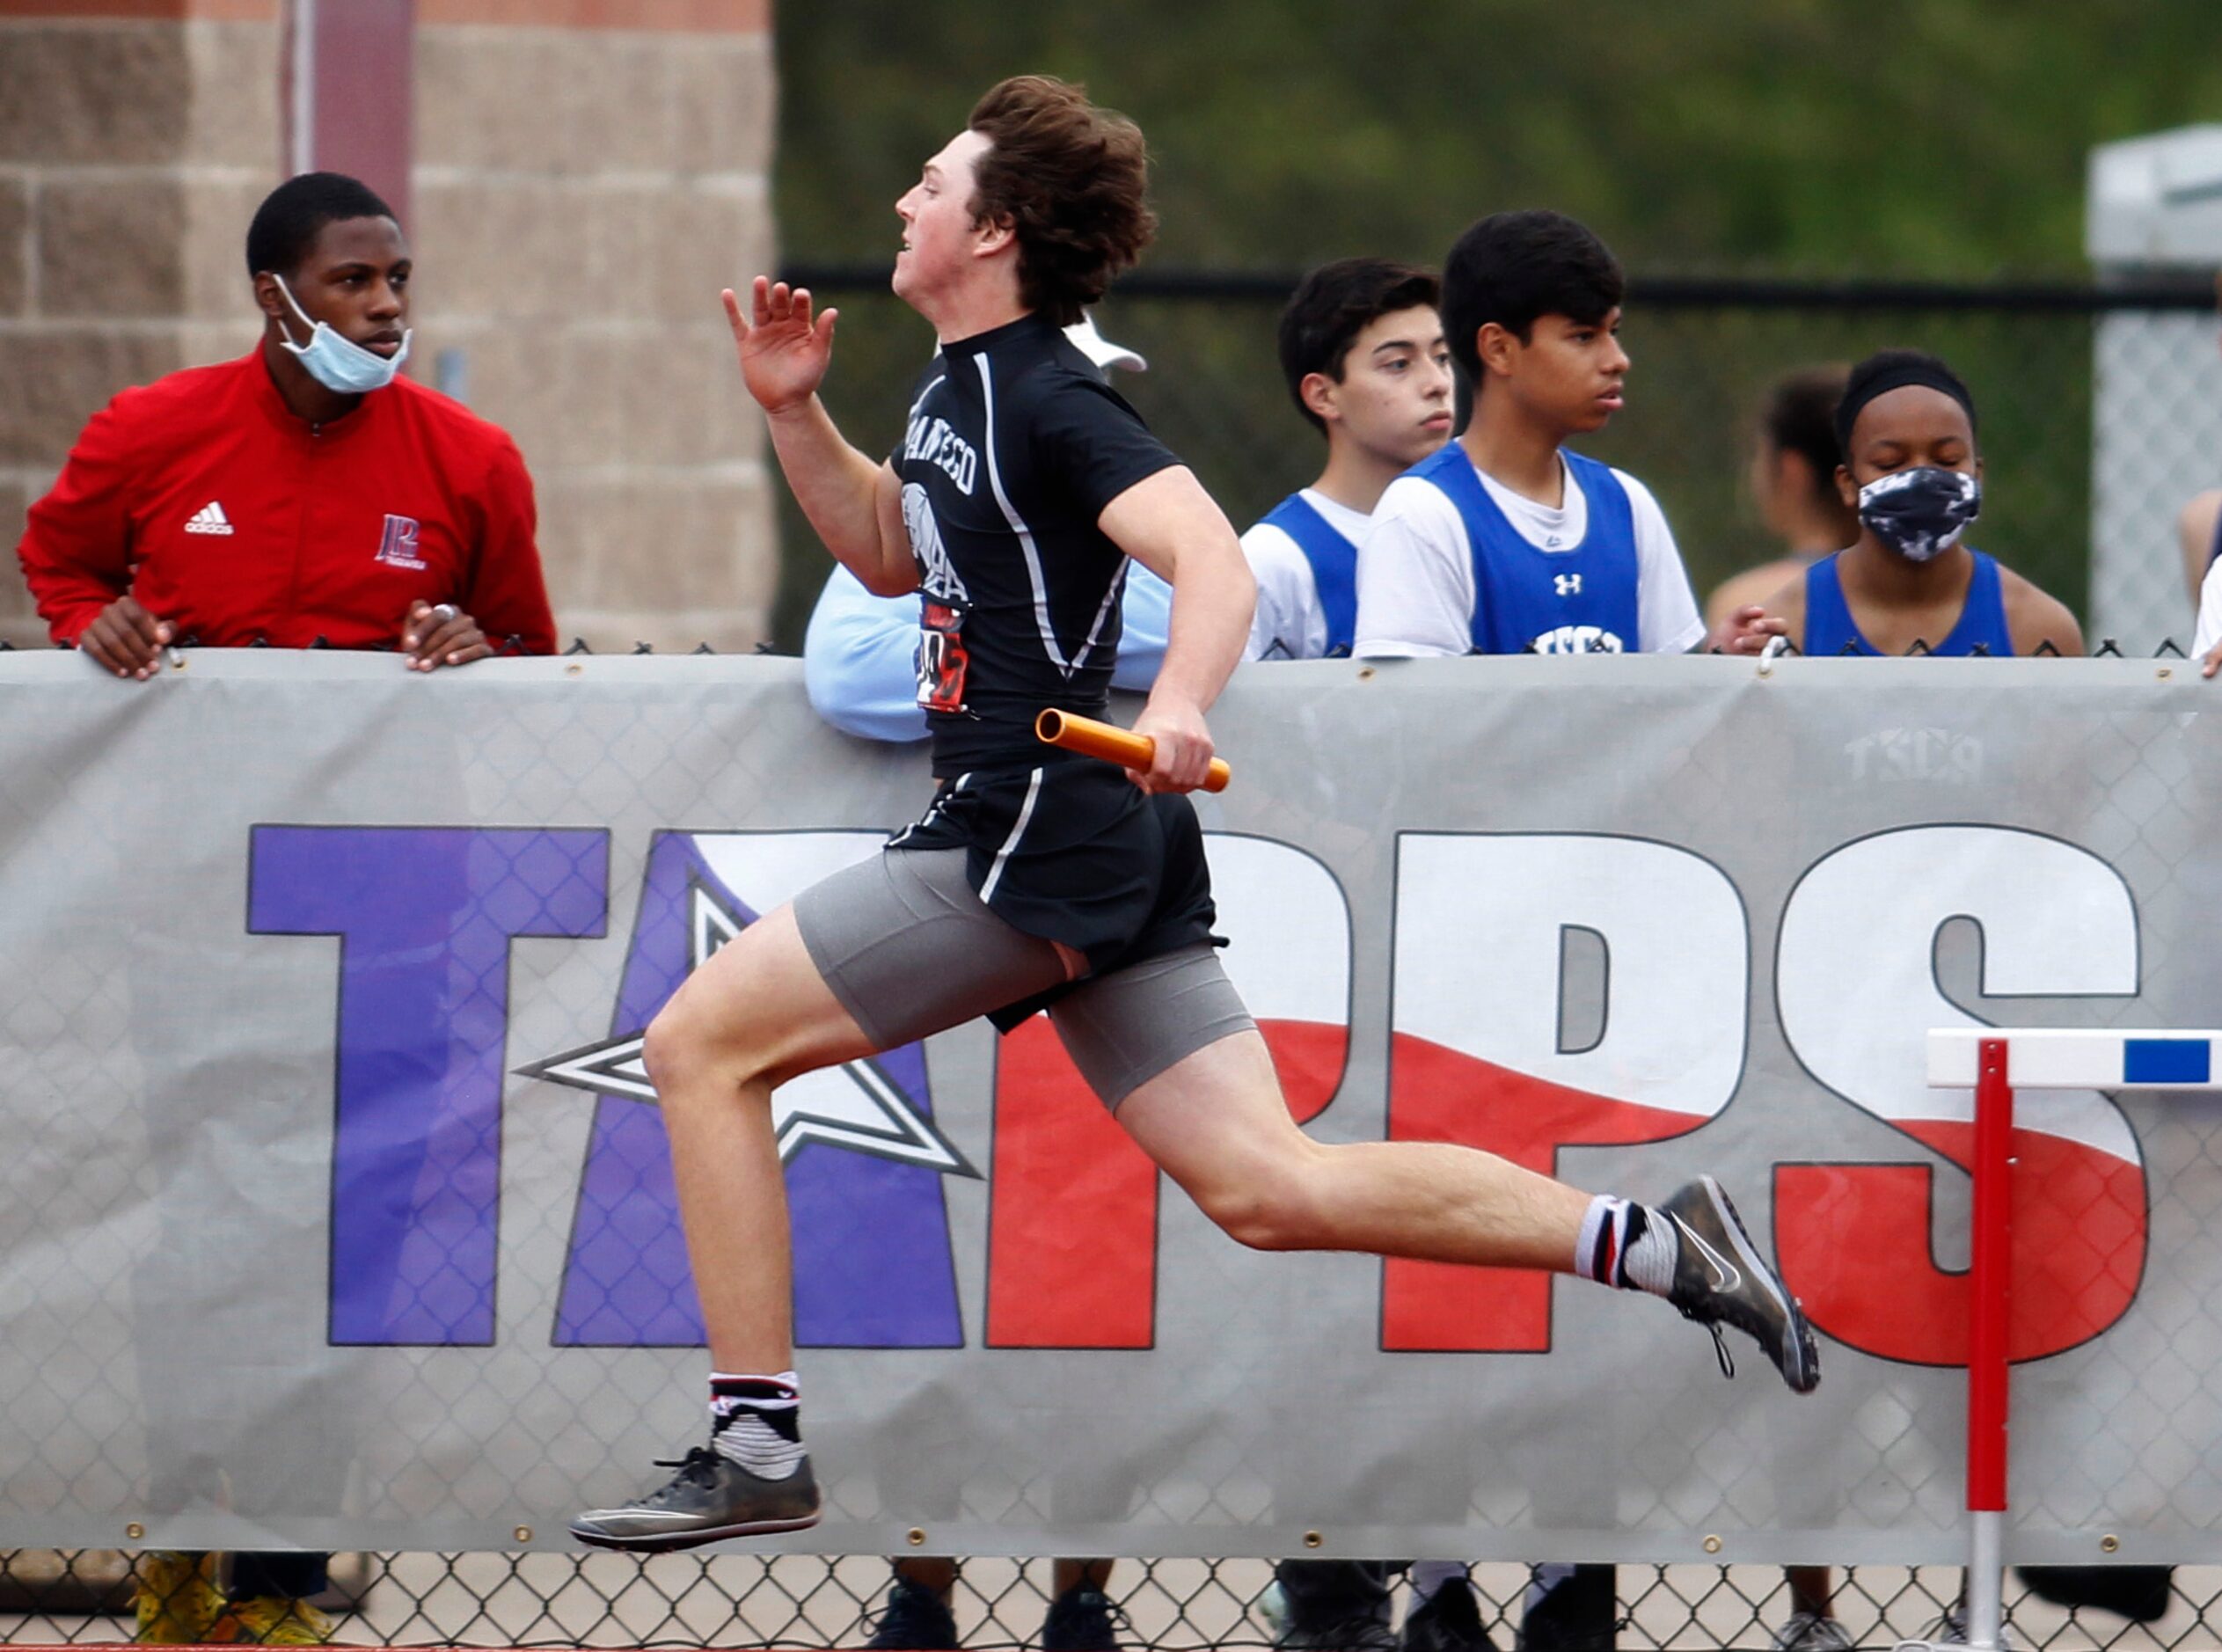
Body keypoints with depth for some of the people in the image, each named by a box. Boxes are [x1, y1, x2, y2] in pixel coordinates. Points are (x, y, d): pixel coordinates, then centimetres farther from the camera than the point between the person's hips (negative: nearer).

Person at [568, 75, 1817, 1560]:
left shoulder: (1046, 400, -12)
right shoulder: (960, 389, 16)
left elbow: (1214, 558, -25)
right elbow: (889, 554, 34)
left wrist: (1179, 704, -45)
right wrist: (796, 410, 19)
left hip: (1031, 841, -10)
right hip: (1107, 853, 10)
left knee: (700, 1041, -5)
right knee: (1271, 1187, 3)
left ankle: (756, 1448, -6)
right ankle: (1655, 1245, -1)